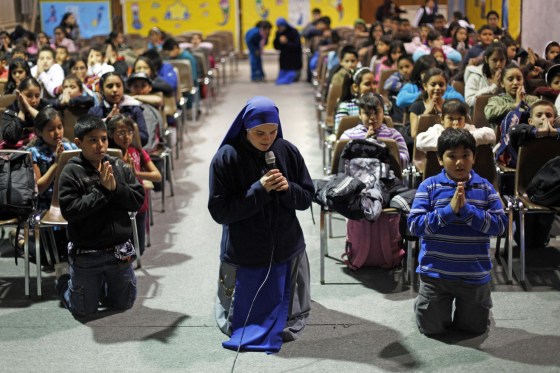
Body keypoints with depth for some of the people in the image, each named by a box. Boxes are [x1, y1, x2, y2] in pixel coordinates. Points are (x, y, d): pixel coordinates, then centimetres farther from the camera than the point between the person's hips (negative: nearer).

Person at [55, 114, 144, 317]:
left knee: (124, 303, 18)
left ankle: (99, 283, 46)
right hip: (86, 254, -4)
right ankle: (63, 277, 38)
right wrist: (102, 191, -23)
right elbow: (70, 210, -22)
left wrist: (115, 188, -21)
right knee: (84, 309, 11)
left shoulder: (120, 167, -1)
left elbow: (138, 199, -5)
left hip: (119, 249, 4)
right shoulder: (71, 172, -13)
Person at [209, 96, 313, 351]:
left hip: (286, 252, 2)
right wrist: (259, 190, -25)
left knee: (288, 329, 12)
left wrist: (288, 188, -21)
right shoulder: (226, 158, -13)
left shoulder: (288, 152, -5)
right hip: (243, 256, -2)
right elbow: (219, 211, -16)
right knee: (239, 328, 11)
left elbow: (306, 198, 2)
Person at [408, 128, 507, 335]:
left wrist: (467, 209, -21)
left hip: (475, 274, 1)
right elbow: (414, 225, -13)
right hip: (435, 273, -1)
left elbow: (500, 225, -10)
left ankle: (472, 306, 48)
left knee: (476, 328, 15)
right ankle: (428, 303, 41)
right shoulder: (429, 186, -8)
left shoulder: (485, 188, -3)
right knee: (432, 328, 9)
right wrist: (449, 210, -23)